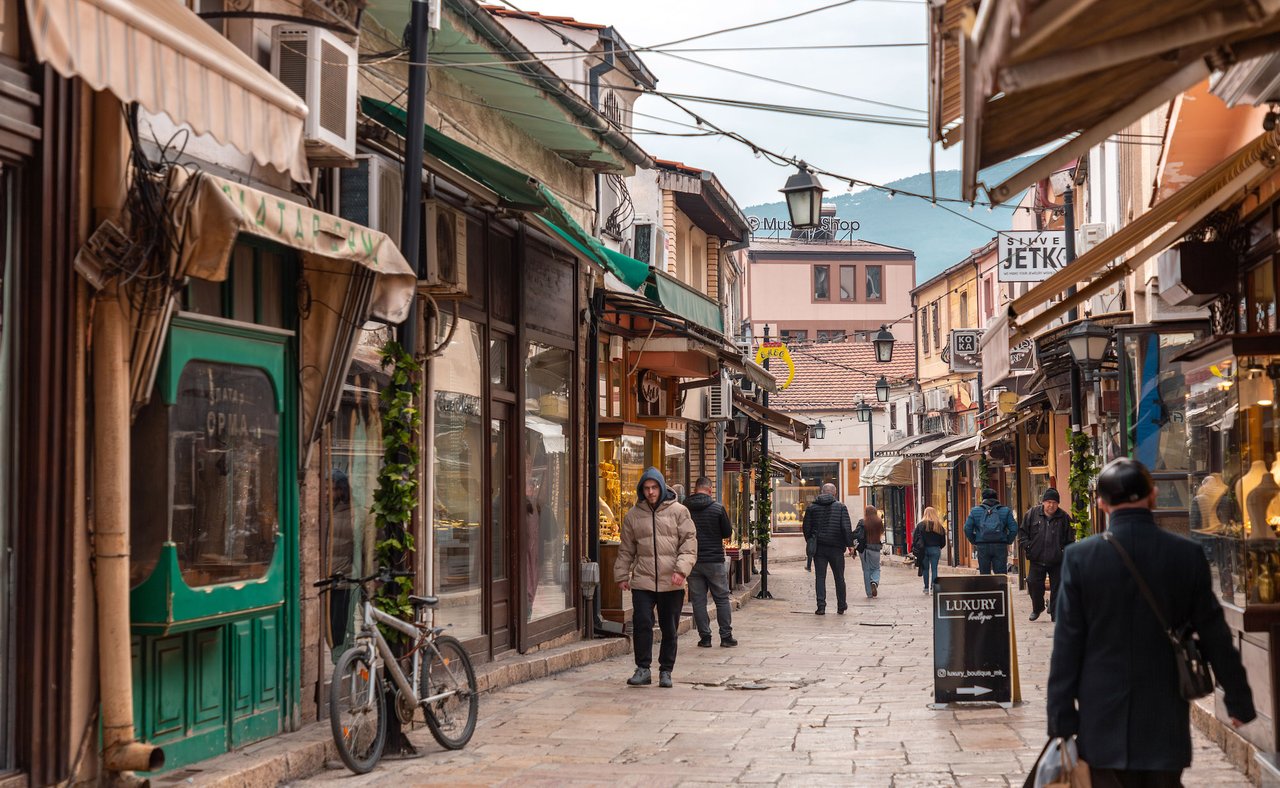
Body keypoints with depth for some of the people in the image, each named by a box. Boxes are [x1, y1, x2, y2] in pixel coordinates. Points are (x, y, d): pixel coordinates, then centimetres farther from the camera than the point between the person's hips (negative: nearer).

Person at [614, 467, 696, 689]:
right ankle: (643, 669, 1)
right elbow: (626, 549, 16)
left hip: (671, 583, -1)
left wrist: (682, 569, -13)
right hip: (642, 580, 1)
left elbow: (689, 542, -1)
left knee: (669, 629, 6)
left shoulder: (678, 511, 3)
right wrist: (621, 575, 11)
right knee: (642, 624, -9)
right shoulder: (633, 515, 10)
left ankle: (666, 671, 17)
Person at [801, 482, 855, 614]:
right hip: (836, 548, -1)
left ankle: (821, 606, -7)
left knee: (820, 577, 2)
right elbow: (847, 528, -8)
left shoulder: (811, 507, 3)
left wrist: (811, 542, 18)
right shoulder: (841, 507, -2)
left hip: (818, 548, 1)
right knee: (839, 577, 11)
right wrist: (850, 544, 0)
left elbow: (806, 528, 5)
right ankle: (841, 606, 18)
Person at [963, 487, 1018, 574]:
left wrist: (974, 542, 10)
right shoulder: (1005, 510, 6)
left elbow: (967, 529, 0)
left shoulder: (975, 511, 6)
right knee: (1001, 576, 2)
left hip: (982, 547, 0)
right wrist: (1008, 542, 9)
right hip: (1000, 546, 0)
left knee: (984, 574, 8)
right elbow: (1014, 529, -1)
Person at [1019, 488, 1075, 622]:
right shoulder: (1032, 513, 1)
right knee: (1034, 584, -1)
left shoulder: (1064, 517, 0)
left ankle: (1055, 614, 13)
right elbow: (1022, 531, 8)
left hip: (1057, 561, 0)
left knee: (1057, 587, 2)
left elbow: (1070, 539, 8)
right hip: (1037, 559, 1)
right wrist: (1027, 545, -4)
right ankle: (1037, 608, 24)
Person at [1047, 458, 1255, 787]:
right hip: (1165, 723, 1)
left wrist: (1061, 720, -1)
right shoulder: (1188, 555, -4)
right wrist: (1239, 700, 14)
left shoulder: (1080, 556, -7)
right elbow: (1214, 635, 2)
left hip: (1105, 722, -1)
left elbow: (1067, 644, -6)